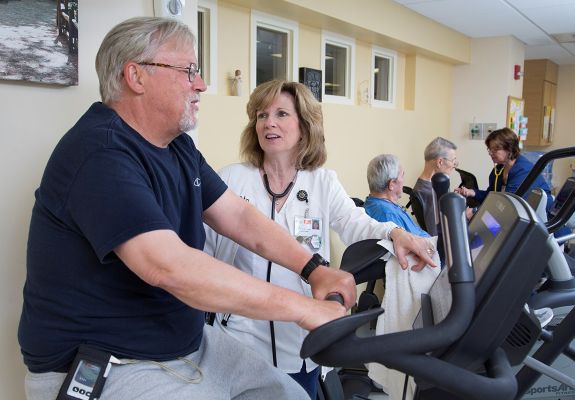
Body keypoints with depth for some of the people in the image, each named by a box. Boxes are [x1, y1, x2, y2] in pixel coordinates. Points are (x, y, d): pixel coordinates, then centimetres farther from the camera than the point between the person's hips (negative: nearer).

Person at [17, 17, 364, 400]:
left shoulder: (179, 146, 7)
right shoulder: (99, 153, -24)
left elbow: (239, 216, 5)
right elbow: (170, 266, -34)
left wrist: (314, 269, -9)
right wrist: (301, 308, -29)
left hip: (187, 343, 9)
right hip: (108, 367, -8)